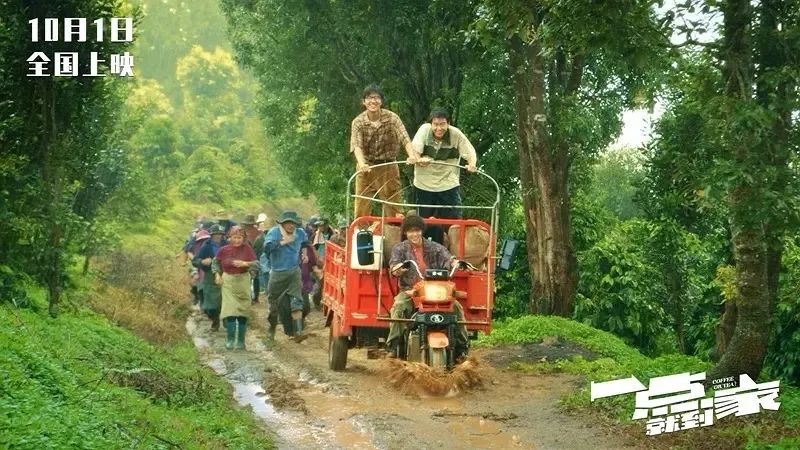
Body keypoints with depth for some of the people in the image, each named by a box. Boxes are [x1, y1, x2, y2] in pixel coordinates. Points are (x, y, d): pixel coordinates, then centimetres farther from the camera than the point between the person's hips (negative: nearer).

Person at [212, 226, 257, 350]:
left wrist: (245, 264, -26)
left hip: (243, 281, 0)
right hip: (228, 282, 0)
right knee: (230, 310, -9)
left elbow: (256, 263, -9)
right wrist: (217, 275, 1)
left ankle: (241, 340, 16)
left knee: (242, 312, 5)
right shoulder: (224, 250, -3)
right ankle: (230, 338, 8)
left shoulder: (247, 249, -6)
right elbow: (216, 262, 13)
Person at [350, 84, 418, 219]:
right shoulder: (358, 122, -7)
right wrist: (362, 164, -39)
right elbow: (357, 146, -19)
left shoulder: (392, 118, -8)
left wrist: (412, 155, -38)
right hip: (367, 168, 0)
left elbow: (404, 138, -19)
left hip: (388, 168, 0)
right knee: (362, 208, 1)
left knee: (393, 207, 4)